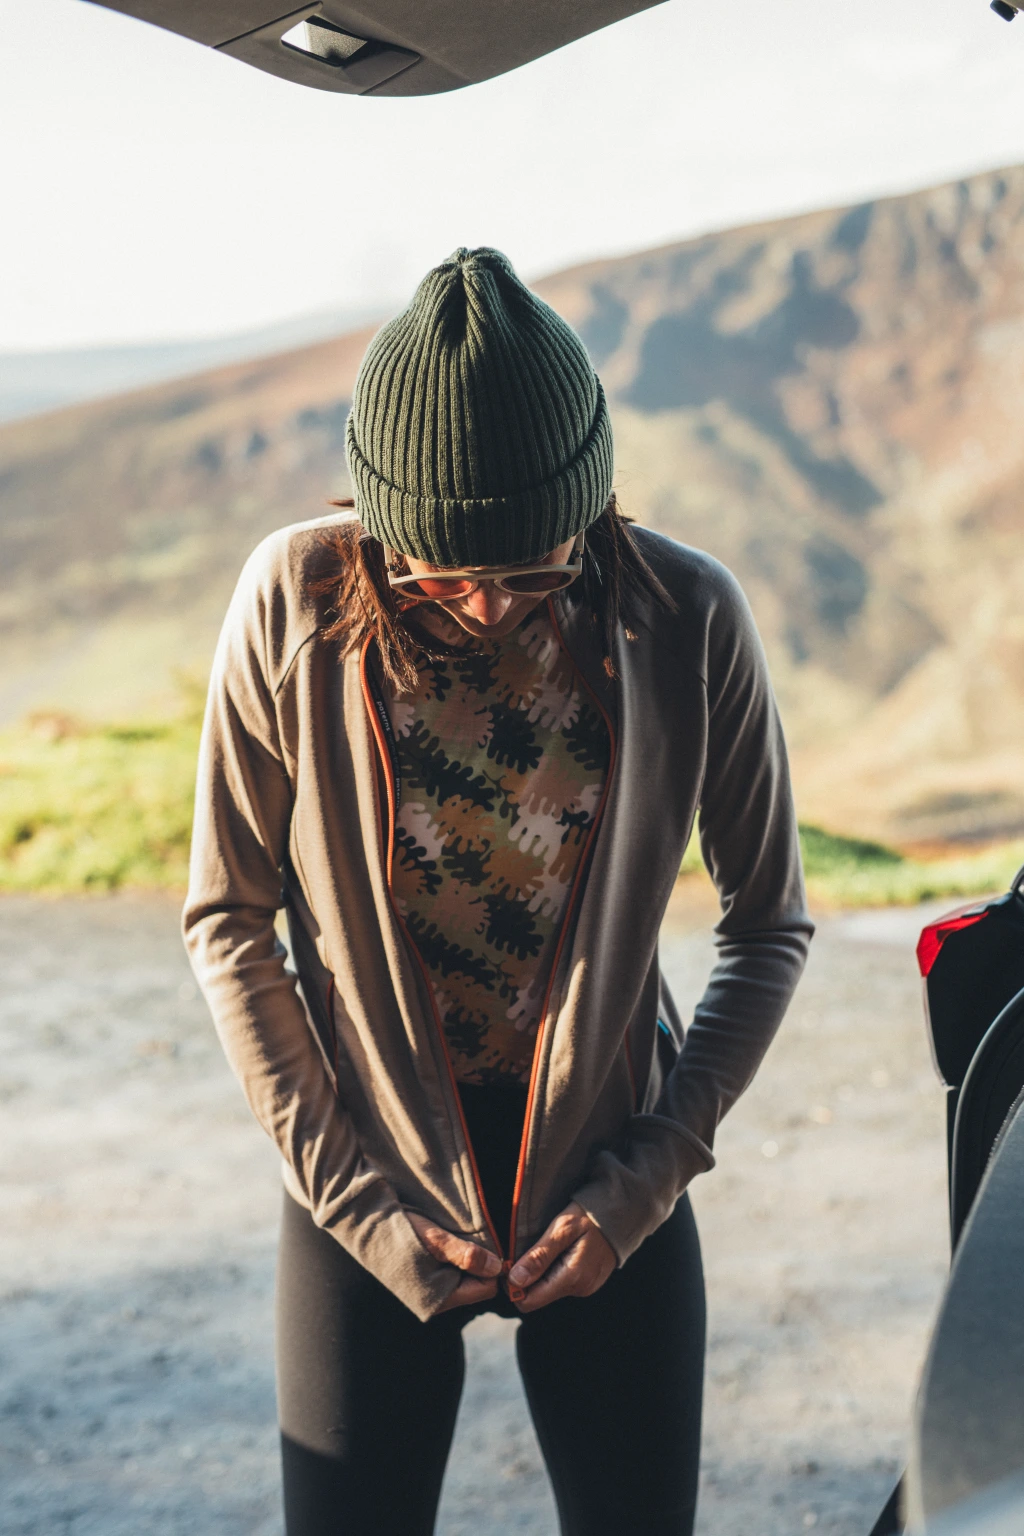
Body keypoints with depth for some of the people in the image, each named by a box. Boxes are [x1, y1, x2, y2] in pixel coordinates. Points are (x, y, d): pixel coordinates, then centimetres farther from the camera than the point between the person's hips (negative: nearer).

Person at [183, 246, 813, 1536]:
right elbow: (227, 920, -5)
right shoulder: (295, 605, -15)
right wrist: (350, 1193, -8)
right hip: (364, 1185, 0)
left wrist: (642, 1183, -8)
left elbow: (769, 927, -2)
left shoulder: (688, 621, -14)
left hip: (606, 1193, 1)